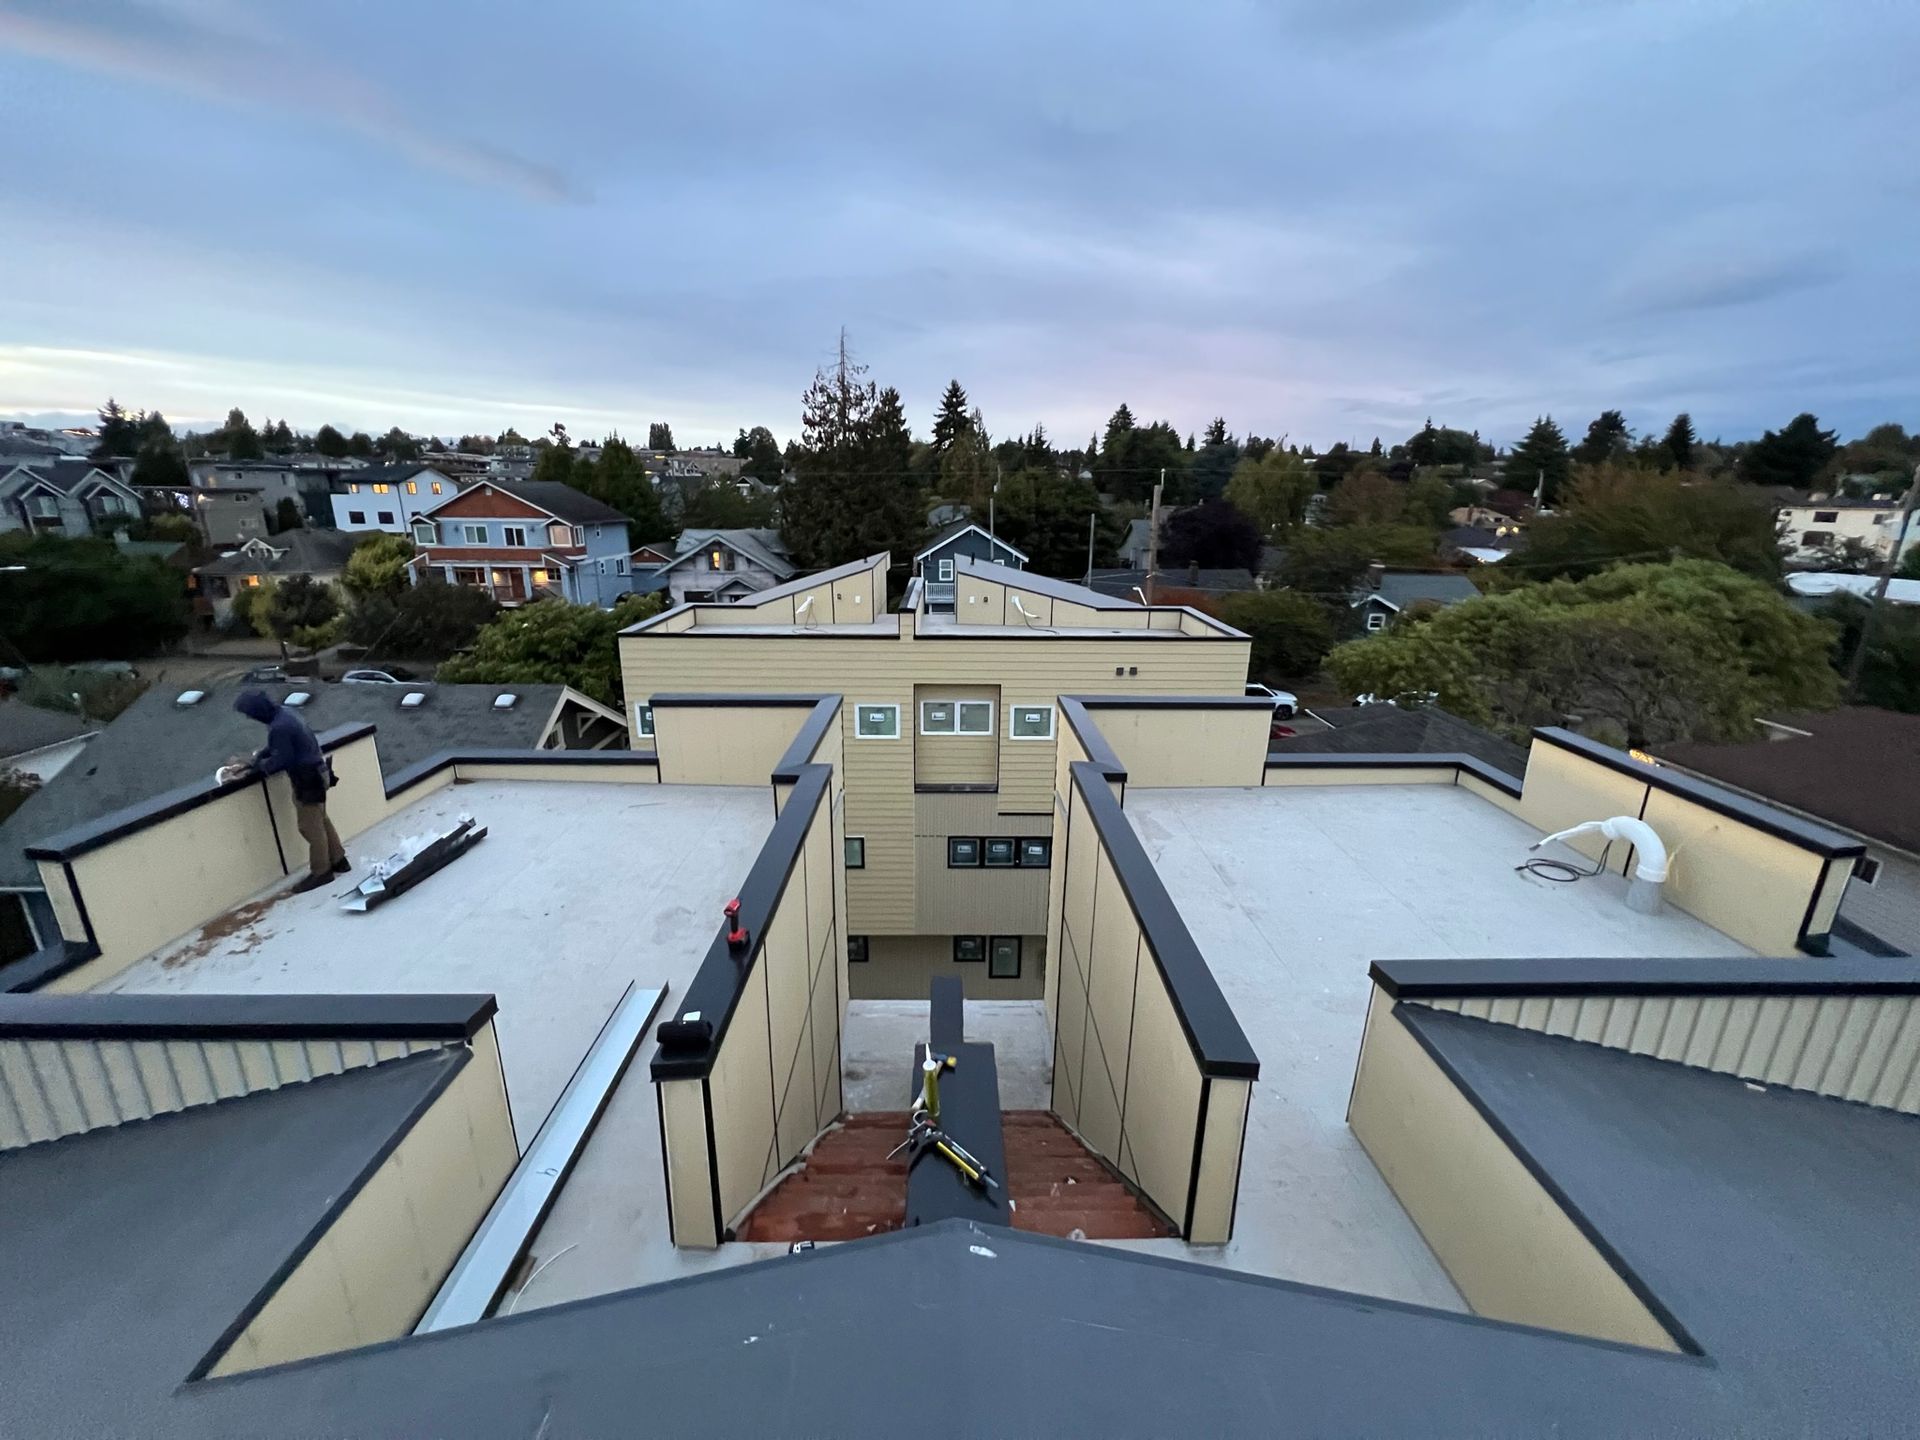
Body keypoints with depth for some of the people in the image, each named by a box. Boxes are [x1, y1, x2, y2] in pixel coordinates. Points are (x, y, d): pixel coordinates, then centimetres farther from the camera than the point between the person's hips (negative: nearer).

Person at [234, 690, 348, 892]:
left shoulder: (279, 727, -26)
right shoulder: (283, 713, 5)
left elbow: (280, 760, -20)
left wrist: (259, 765, -3)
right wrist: (259, 754, 6)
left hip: (308, 779, -10)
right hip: (316, 773, 10)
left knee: (310, 827, 1)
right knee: (321, 821, 20)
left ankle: (320, 872, 11)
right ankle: (338, 860, 29)